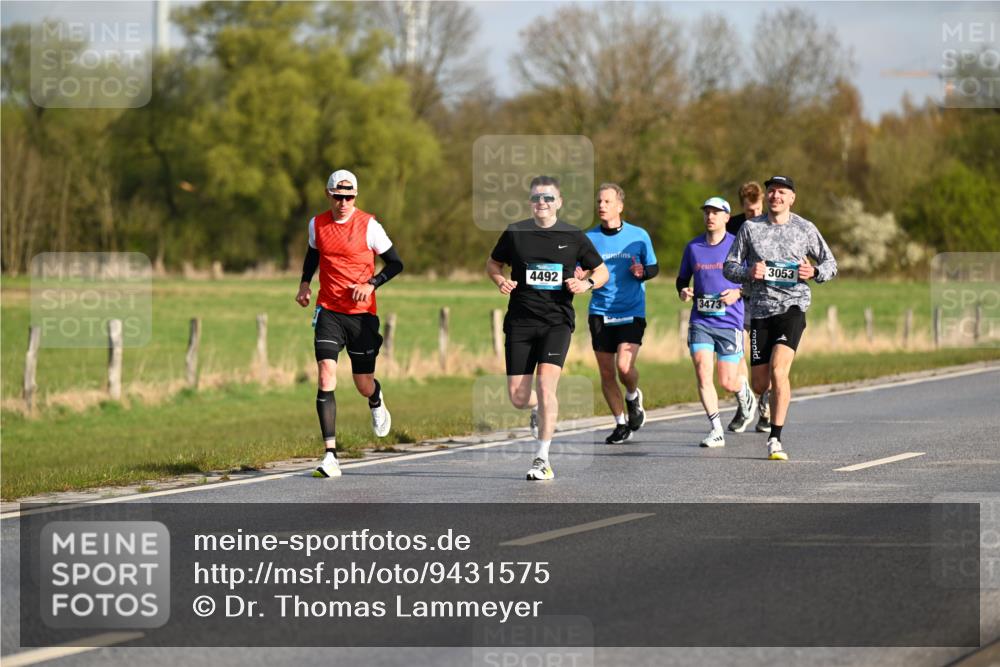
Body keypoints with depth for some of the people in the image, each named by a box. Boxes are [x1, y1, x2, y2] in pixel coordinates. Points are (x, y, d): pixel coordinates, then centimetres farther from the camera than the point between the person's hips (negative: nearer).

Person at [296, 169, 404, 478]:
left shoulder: (368, 225, -7)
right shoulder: (317, 225, 3)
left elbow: (395, 263, -1)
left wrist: (371, 284, -16)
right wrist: (305, 282, 11)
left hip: (361, 313, -2)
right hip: (328, 311, 2)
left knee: (364, 385, 5)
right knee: (326, 375, -16)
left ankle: (376, 402, 47)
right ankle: (330, 455, -18)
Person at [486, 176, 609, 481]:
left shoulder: (574, 237, 2)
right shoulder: (515, 233, 4)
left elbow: (602, 271, 13)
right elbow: (493, 263, 18)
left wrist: (586, 284, -9)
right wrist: (500, 281, -4)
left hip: (557, 321, -2)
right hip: (520, 321, 2)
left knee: (545, 384, -19)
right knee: (517, 397, 0)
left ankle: (543, 460, -12)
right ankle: (539, 410, 39)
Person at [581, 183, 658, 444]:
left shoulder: (638, 236, -1)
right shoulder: (589, 238, 2)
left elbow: (654, 267, 8)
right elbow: (580, 272, 6)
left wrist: (642, 272, -15)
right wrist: (580, 278, -18)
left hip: (632, 312, -2)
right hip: (600, 313, 2)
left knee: (625, 366, -18)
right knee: (606, 373, 3)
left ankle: (633, 396, 16)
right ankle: (621, 424, 19)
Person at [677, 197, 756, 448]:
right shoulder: (693, 247, 8)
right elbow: (682, 278, 20)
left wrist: (738, 293, -15)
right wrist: (683, 291, -2)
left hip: (730, 322, -2)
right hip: (700, 321, 2)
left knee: (727, 382, 1)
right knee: (703, 374, -13)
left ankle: (744, 391, 38)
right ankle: (716, 430, -7)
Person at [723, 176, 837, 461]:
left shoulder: (805, 229, 6)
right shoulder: (750, 228, 7)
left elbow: (830, 263, 13)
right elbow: (729, 267, 9)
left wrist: (814, 272, -9)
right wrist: (748, 272, -12)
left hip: (792, 306, -2)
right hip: (760, 309, 2)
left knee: (778, 369, -22)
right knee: (759, 384, 2)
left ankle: (775, 439, -17)